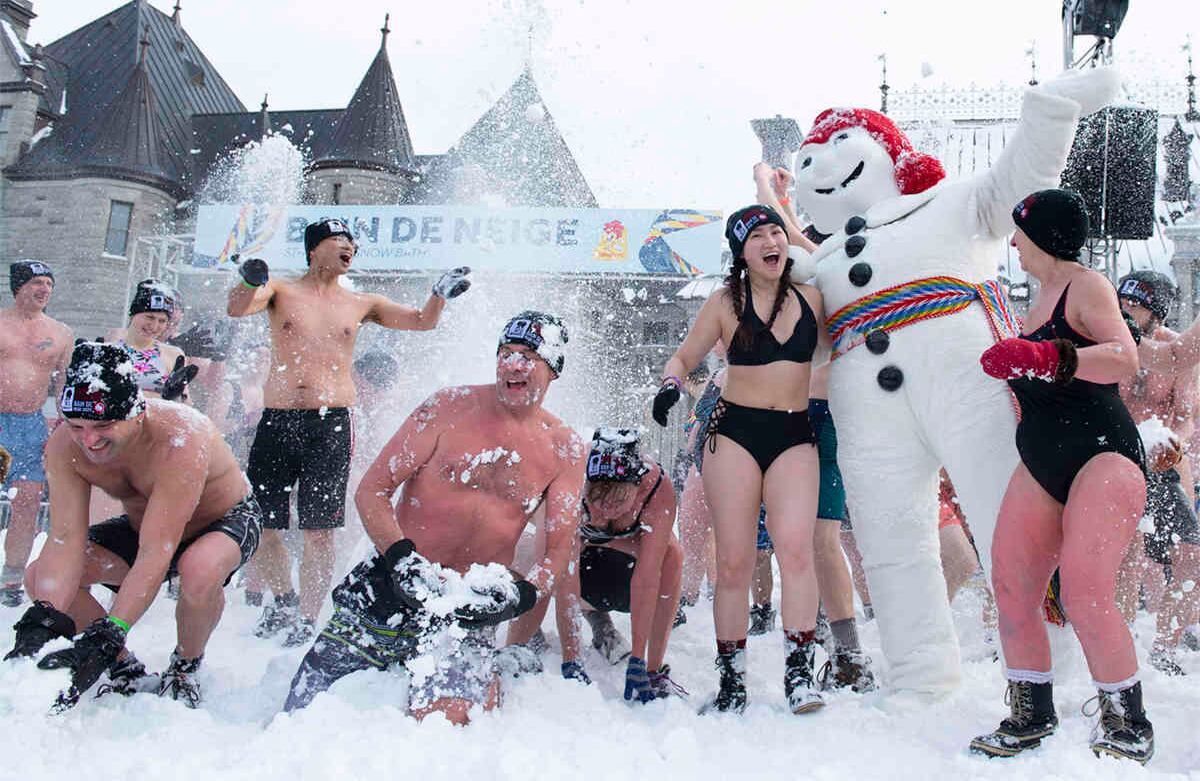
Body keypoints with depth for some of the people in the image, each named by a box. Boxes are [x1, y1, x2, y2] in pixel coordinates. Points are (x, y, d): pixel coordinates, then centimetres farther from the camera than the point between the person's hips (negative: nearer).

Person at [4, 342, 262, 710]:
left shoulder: (181, 440, -39)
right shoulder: (64, 447, -22)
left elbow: (155, 555, -41)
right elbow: (65, 541, -25)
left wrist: (104, 638, -47)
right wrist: (41, 623, -41)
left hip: (227, 519, -5)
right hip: (143, 526, 6)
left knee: (200, 569, -39)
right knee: (40, 577, -12)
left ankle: (185, 667, -7)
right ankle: (124, 670, 8)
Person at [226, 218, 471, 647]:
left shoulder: (361, 304, 14)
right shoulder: (282, 291, 9)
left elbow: (421, 321, 14)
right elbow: (236, 308, -9)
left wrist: (441, 293, -7)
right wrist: (249, 281, -32)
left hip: (331, 423, 0)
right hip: (276, 420, 0)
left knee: (319, 531, -5)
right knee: (257, 524, 6)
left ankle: (306, 619, 8)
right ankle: (284, 598, 30)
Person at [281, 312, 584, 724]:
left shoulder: (565, 449, 2)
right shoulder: (450, 407, -4)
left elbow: (559, 550, 1)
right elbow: (371, 490, -6)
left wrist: (522, 594, -19)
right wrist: (402, 558, -21)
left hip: (473, 603, 0)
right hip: (390, 584, 0)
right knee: (302, 710, 3)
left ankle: (488, 682, 14)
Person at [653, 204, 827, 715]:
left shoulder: (811, 299, 9)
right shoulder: (726, 303, 2)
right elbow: (683, 357, 9)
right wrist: (671, 384, -11)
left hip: (795, 437, 2)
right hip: (735, 432, -1)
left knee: (795, 548, -17)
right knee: (734, 561, -3)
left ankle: (800, 673, -8)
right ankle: (732, 680, 8)